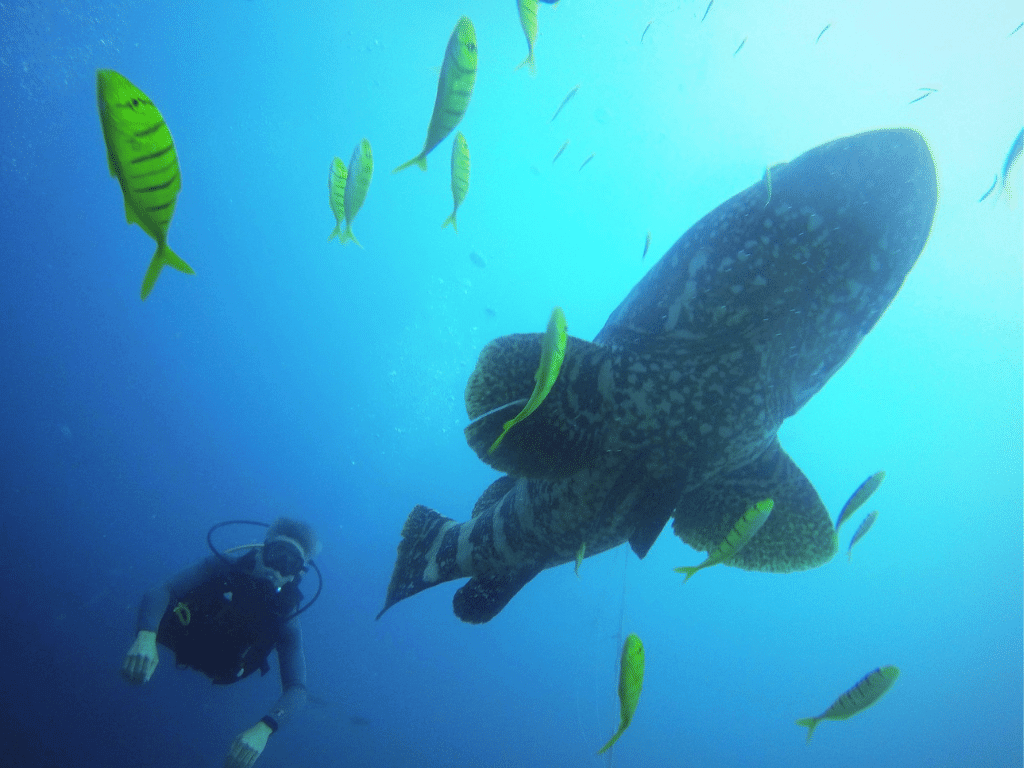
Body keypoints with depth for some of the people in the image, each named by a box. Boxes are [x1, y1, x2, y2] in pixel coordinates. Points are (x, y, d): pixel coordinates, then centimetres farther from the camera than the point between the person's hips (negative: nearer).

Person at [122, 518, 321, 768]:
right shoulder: (223, 567, -38)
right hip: (178, 637, -1)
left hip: (214, 670, 1)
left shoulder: (284, 618, -39)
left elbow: (296, 690, -43)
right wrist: (145, 637, -67)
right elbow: (161, 591, -47)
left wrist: (263, 729, -62)